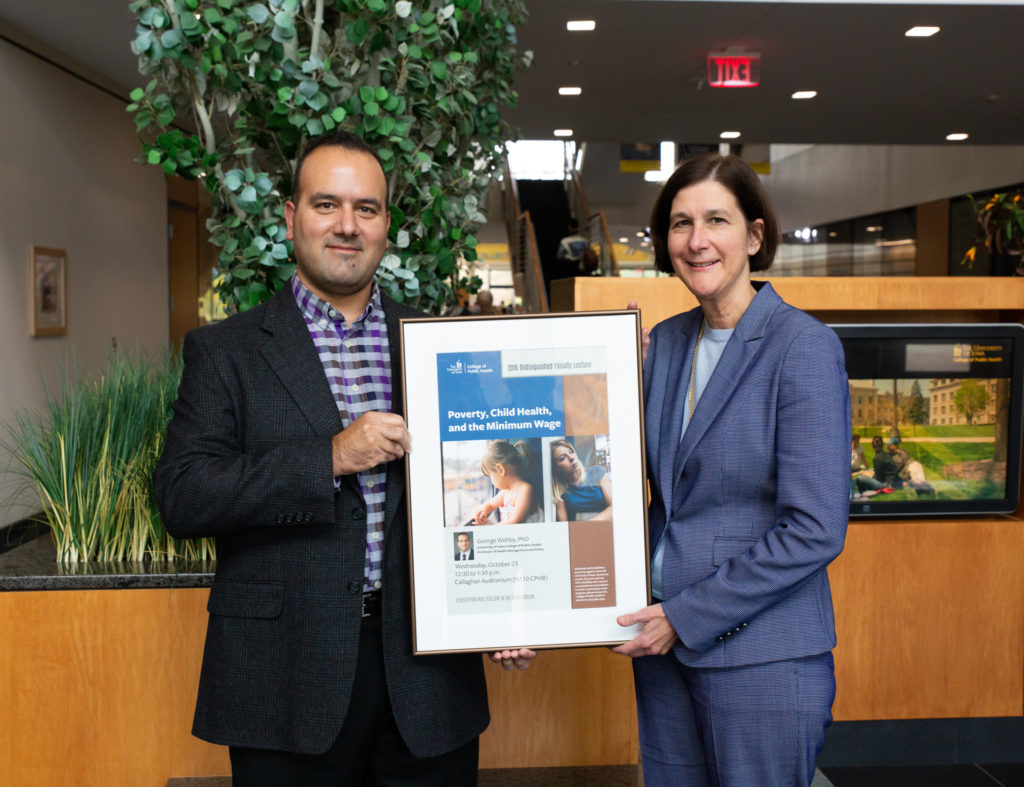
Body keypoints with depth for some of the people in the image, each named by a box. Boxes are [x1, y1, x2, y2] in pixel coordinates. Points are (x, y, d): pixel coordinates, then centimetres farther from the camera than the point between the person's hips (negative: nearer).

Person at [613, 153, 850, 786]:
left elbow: (814, 530, -18)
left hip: (762, 655, -6)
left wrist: (688, 615, -15)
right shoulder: (667, 340, 6)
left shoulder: (803, 346, -14)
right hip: (664, 640, 6)